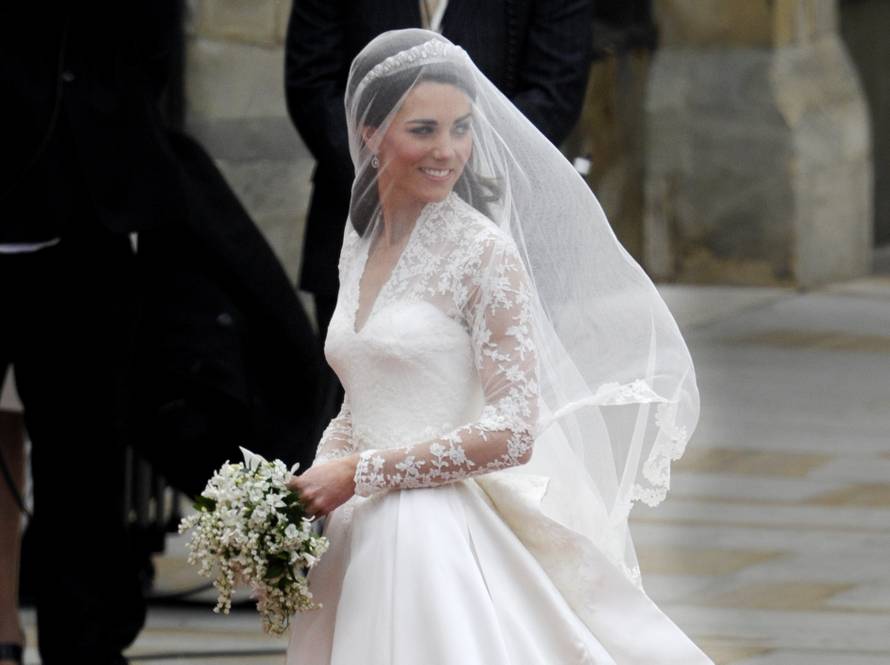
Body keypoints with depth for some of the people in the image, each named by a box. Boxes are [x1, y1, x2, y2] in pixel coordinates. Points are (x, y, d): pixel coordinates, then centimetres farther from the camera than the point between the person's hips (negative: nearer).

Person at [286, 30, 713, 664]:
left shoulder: (483, 253, -10)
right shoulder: (360, 243, 12)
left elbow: (511, 433, -16)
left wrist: (359, 473, -15)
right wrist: (306, 494, 3)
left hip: (443, 536, -7)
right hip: (359, 538, 7)